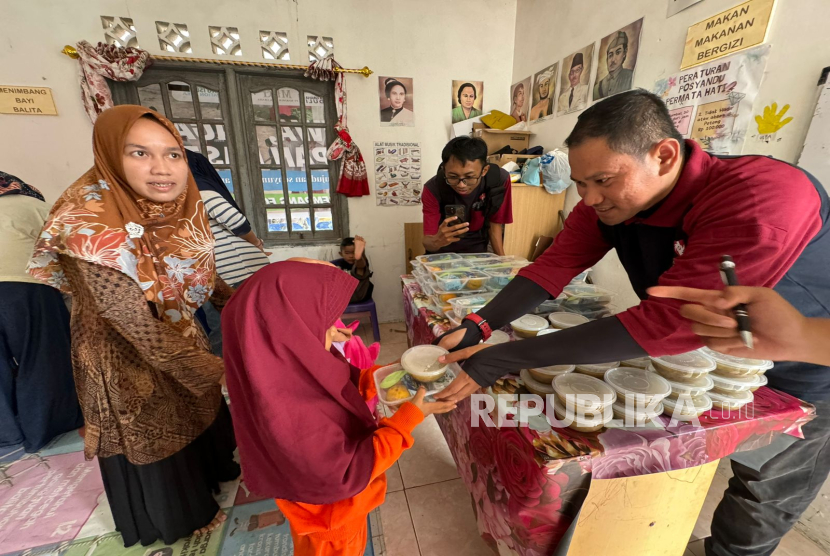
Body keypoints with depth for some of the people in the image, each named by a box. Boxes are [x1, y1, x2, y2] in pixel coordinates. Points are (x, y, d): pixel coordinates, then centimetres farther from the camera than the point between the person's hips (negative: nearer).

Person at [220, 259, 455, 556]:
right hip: (328, 511, -6)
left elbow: (341, 388, -1)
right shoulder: (288, 413, -43)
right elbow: (345, 476, -32)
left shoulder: (291, 365, -19)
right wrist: (407, 418, -31)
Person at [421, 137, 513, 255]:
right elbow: (427, 242, -26)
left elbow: (495, 223, -6)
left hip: (477, 251, 2)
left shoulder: (499, 179, -20)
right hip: (444, 252, -1)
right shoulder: (433, 189, -25)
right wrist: (437, 241, -47)